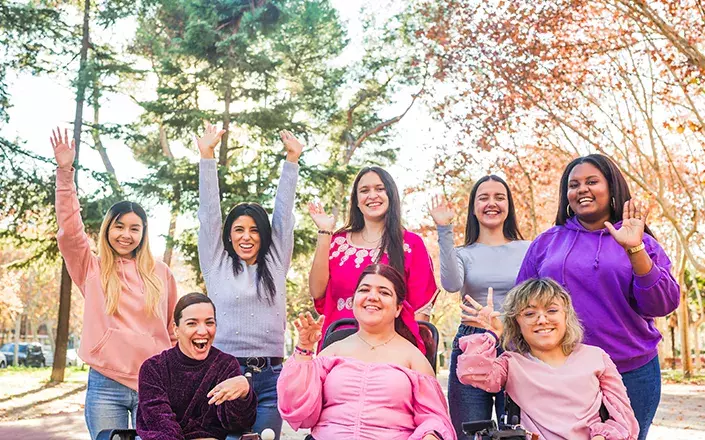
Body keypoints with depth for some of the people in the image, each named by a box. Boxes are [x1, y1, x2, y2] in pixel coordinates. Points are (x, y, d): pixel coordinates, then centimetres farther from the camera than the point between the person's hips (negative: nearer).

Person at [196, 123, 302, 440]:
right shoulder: (217, 265, 8)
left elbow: (283, 212, 8)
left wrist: (292, 159, 6)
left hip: (269, 377, 1)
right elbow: (209, 213, 4)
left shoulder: (275, 265, 11)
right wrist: (207, 157, 1)